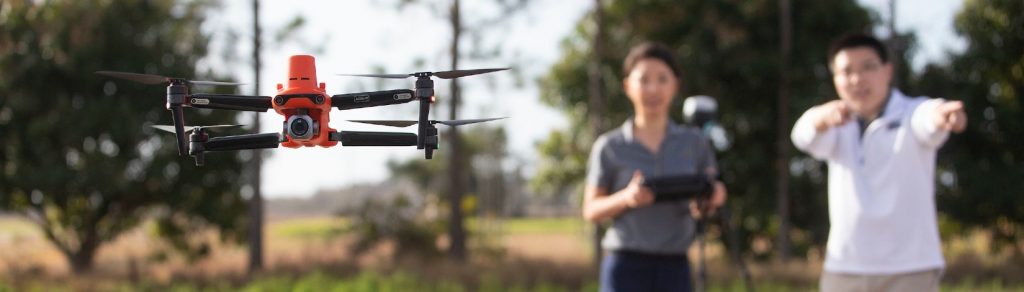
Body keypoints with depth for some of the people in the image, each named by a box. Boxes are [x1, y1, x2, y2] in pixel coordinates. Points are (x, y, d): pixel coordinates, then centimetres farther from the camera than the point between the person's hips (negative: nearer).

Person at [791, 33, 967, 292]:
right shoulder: (837, 126, 7)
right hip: (843, 271, 4)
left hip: (909, 271, -4)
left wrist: (941, 115, -55)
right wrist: (823, 117, -42)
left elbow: (928, 119, -29)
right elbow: (805, 135, -17)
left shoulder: (911, 113, -3)